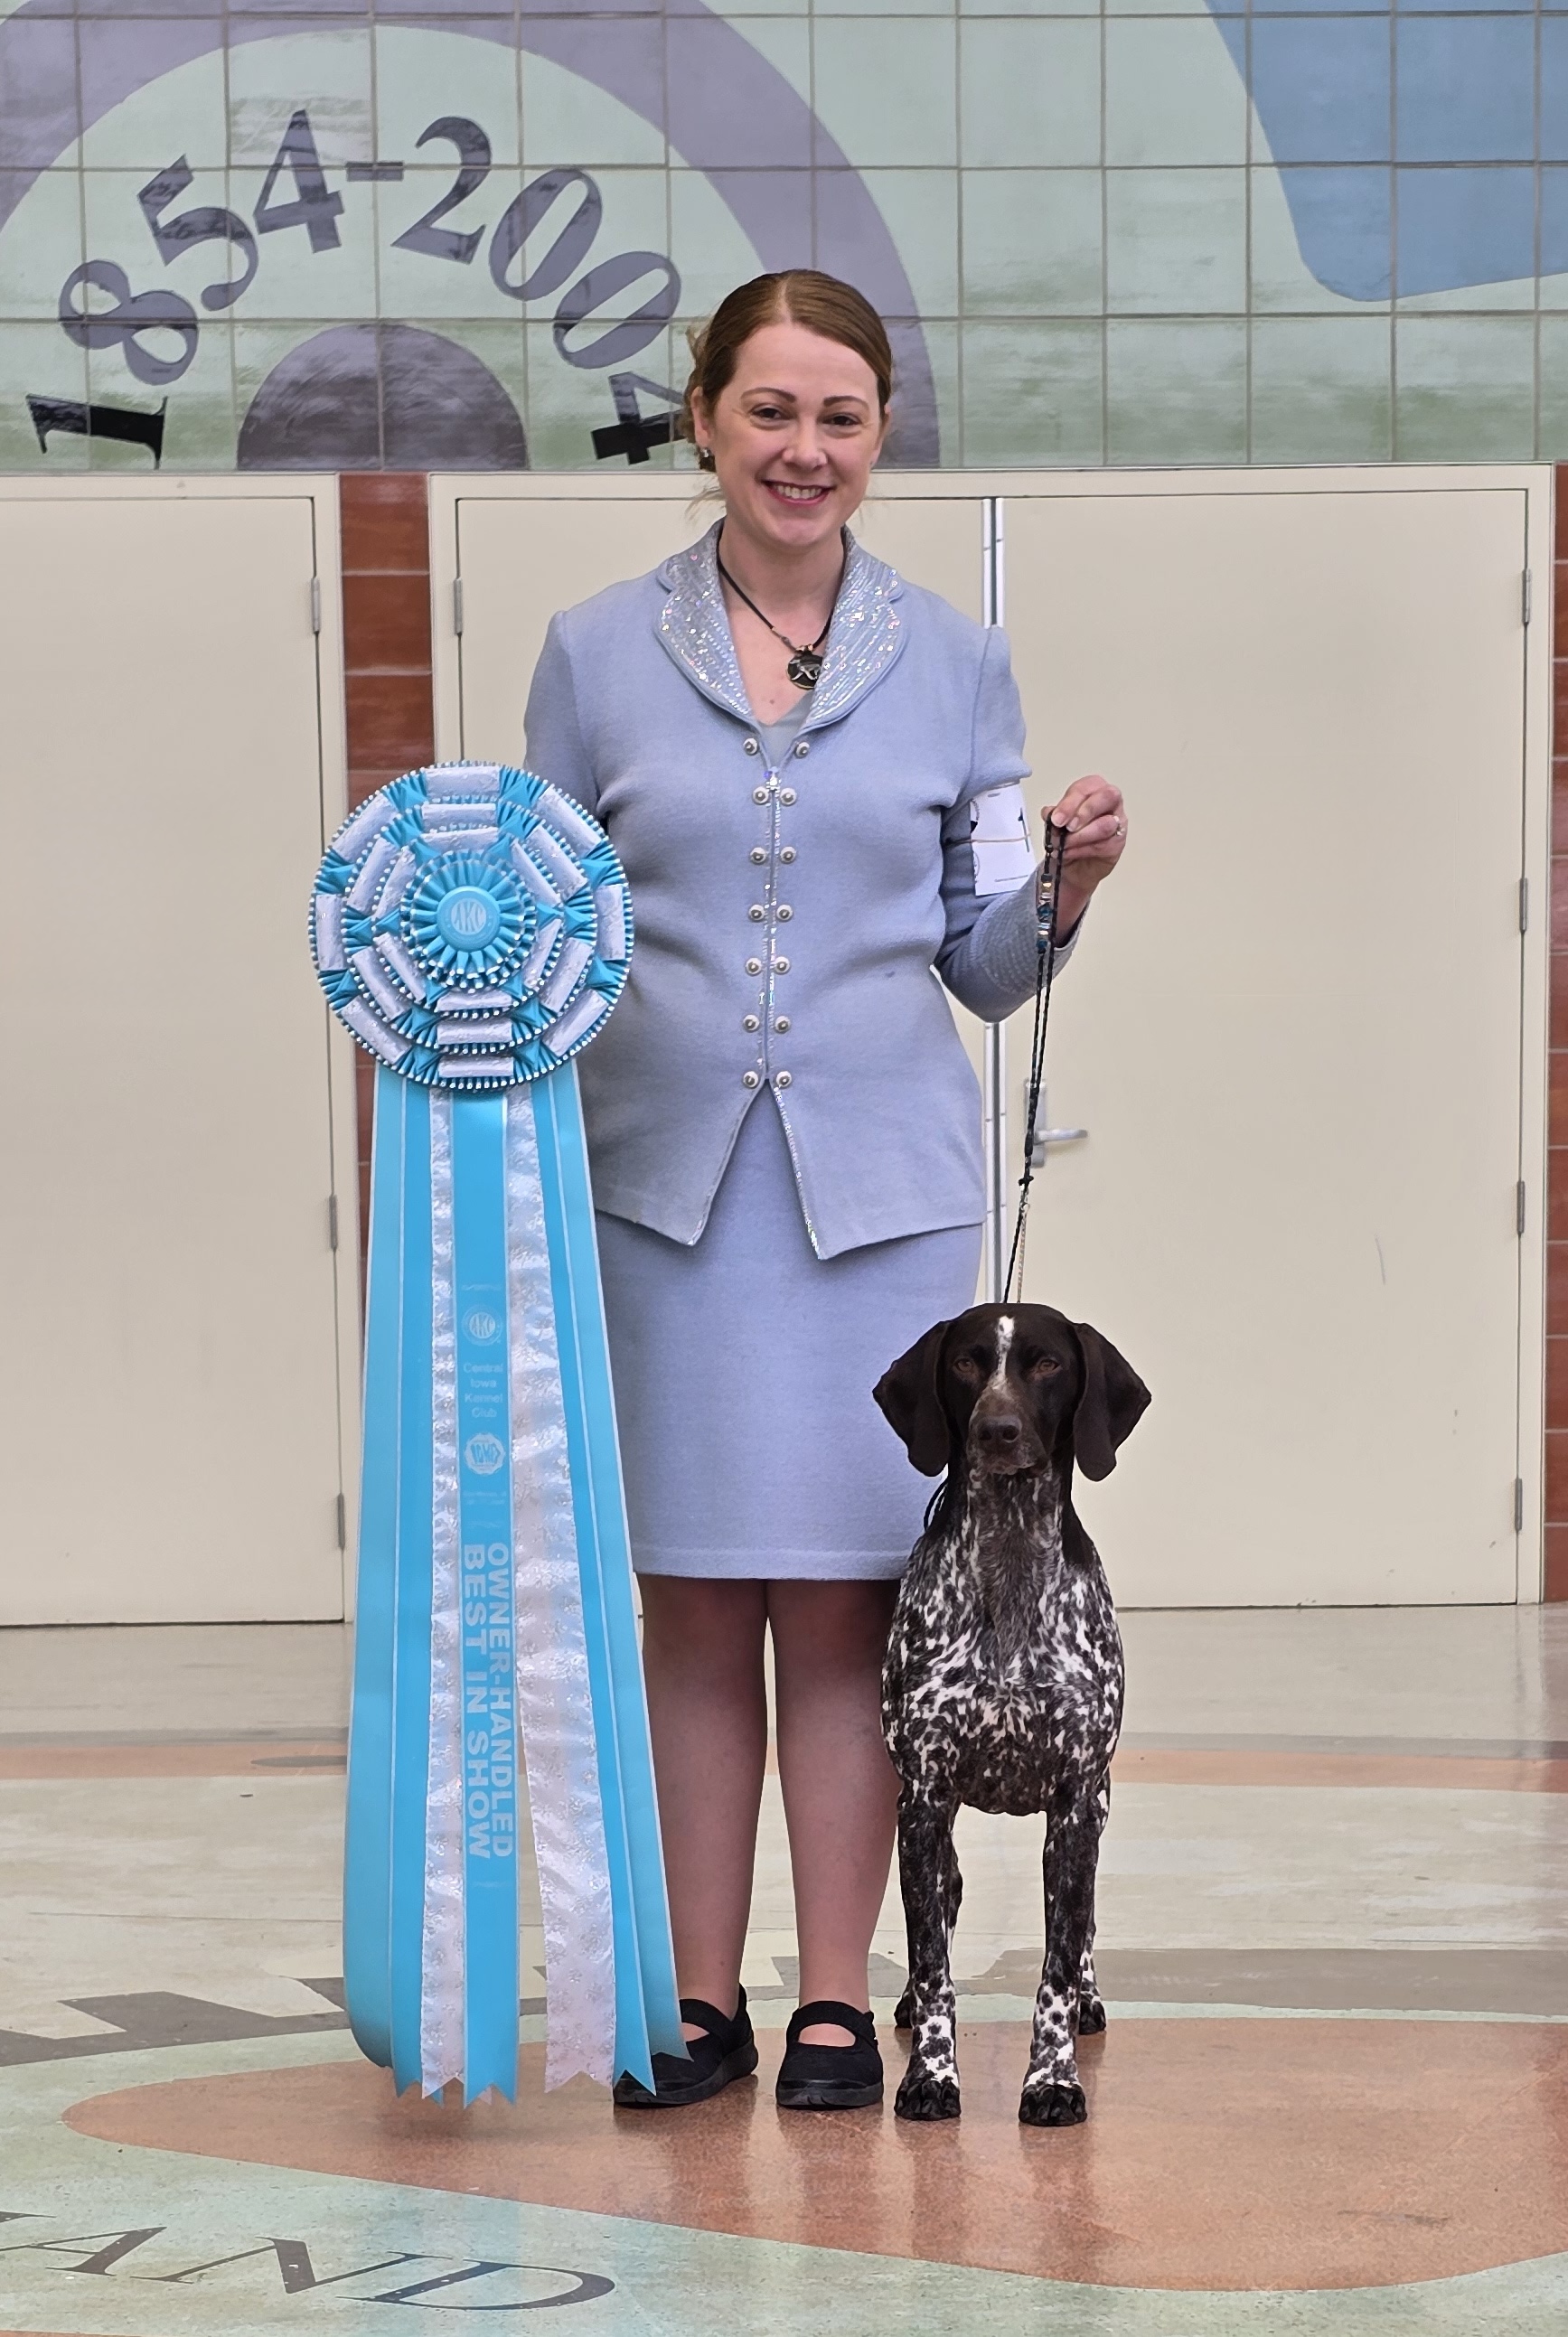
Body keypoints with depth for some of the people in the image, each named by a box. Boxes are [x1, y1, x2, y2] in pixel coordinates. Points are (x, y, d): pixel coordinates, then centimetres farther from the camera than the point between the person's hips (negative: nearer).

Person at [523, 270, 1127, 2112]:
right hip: (668, 1180, 0)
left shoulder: (952, 663, 8)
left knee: (846, 1598, 1)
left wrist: (1068, 886, -8)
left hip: (881, 1181, 0)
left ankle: (836, 1999, 11)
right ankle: (700, 1997, 14)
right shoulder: (596, 654, 6)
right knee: (694, 1602, 4)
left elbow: (983, 970, 10)